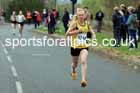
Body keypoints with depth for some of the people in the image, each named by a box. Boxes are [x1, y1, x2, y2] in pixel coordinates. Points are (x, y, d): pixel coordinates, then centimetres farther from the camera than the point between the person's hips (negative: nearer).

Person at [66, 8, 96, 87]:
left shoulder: (87, 24, 0)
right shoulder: (74, 23, -11)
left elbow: (91, 30, 19)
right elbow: (67, 33, -17)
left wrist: (93, 33, -3)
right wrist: (77, 31, -27)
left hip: (84, 47, 1)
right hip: (75, 46, -1)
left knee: (83, 61, -23)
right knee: (75, 63, 17)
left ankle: (84, 80, -26)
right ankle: (73, 71, 54)